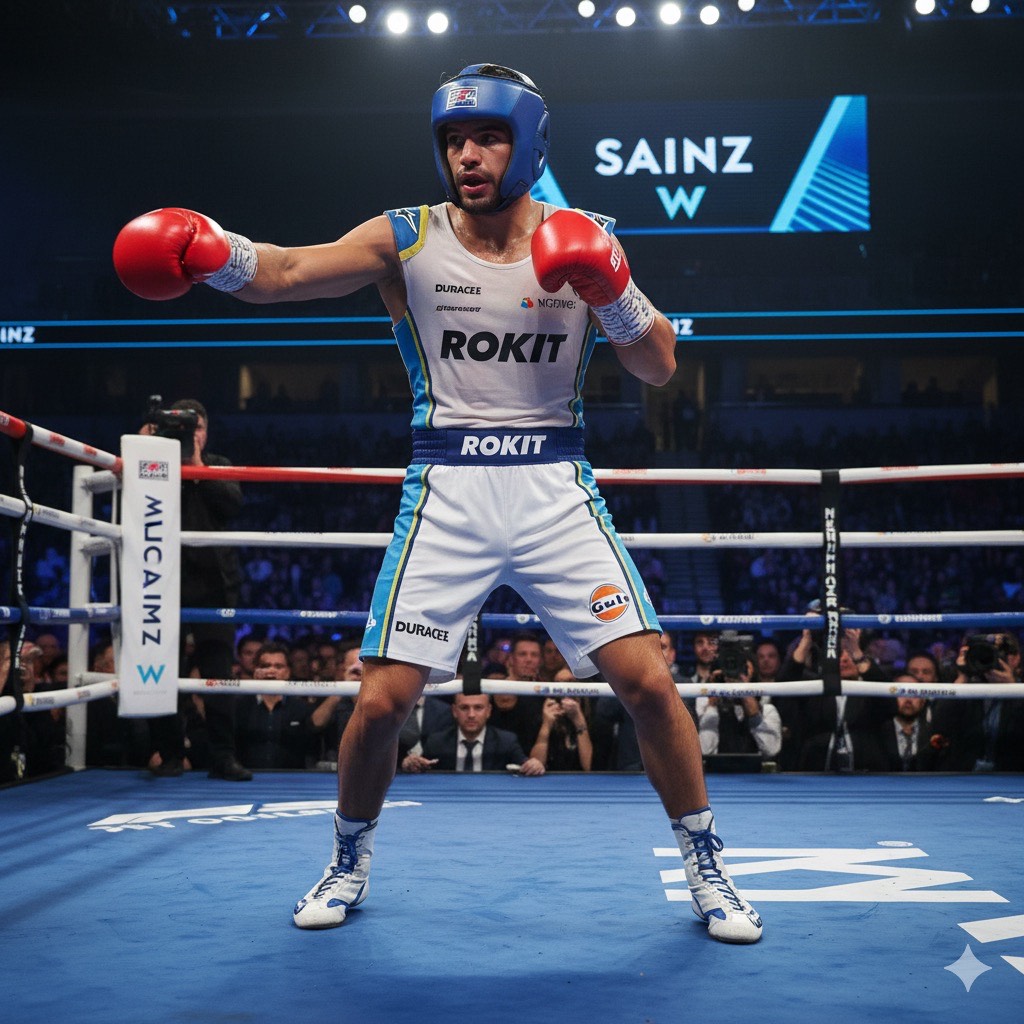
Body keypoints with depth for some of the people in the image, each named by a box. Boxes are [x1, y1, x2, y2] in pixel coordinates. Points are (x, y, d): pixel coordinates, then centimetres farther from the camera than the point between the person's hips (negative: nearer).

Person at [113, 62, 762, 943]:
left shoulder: (580, 244, 2)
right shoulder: (408, 239, -1)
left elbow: (660, 367, 0)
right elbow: (281, 273, -16)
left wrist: (614, 293, -18)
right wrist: (213, 251, -37)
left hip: (556, 490, 1)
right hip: (445, 495, 0)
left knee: (647, 679, -8)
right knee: (383, 699, -3)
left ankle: (708, 870, 14)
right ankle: (349, 863, 26)